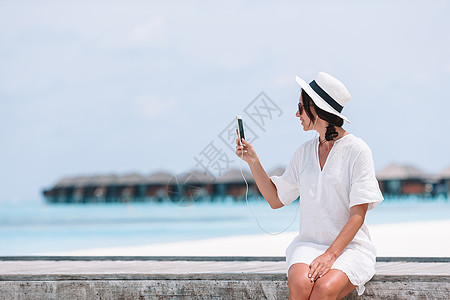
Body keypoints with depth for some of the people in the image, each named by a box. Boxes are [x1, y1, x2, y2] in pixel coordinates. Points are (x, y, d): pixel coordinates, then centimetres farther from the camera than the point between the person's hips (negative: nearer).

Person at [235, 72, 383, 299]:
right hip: (309, 244, 3)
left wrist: (330, 255, -21)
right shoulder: (304, 152, 12)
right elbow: (276, 199, 18)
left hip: (349, 245, -3)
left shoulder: (357, 150, -5)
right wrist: (253, 161, 8)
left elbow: (358, 214, -10)